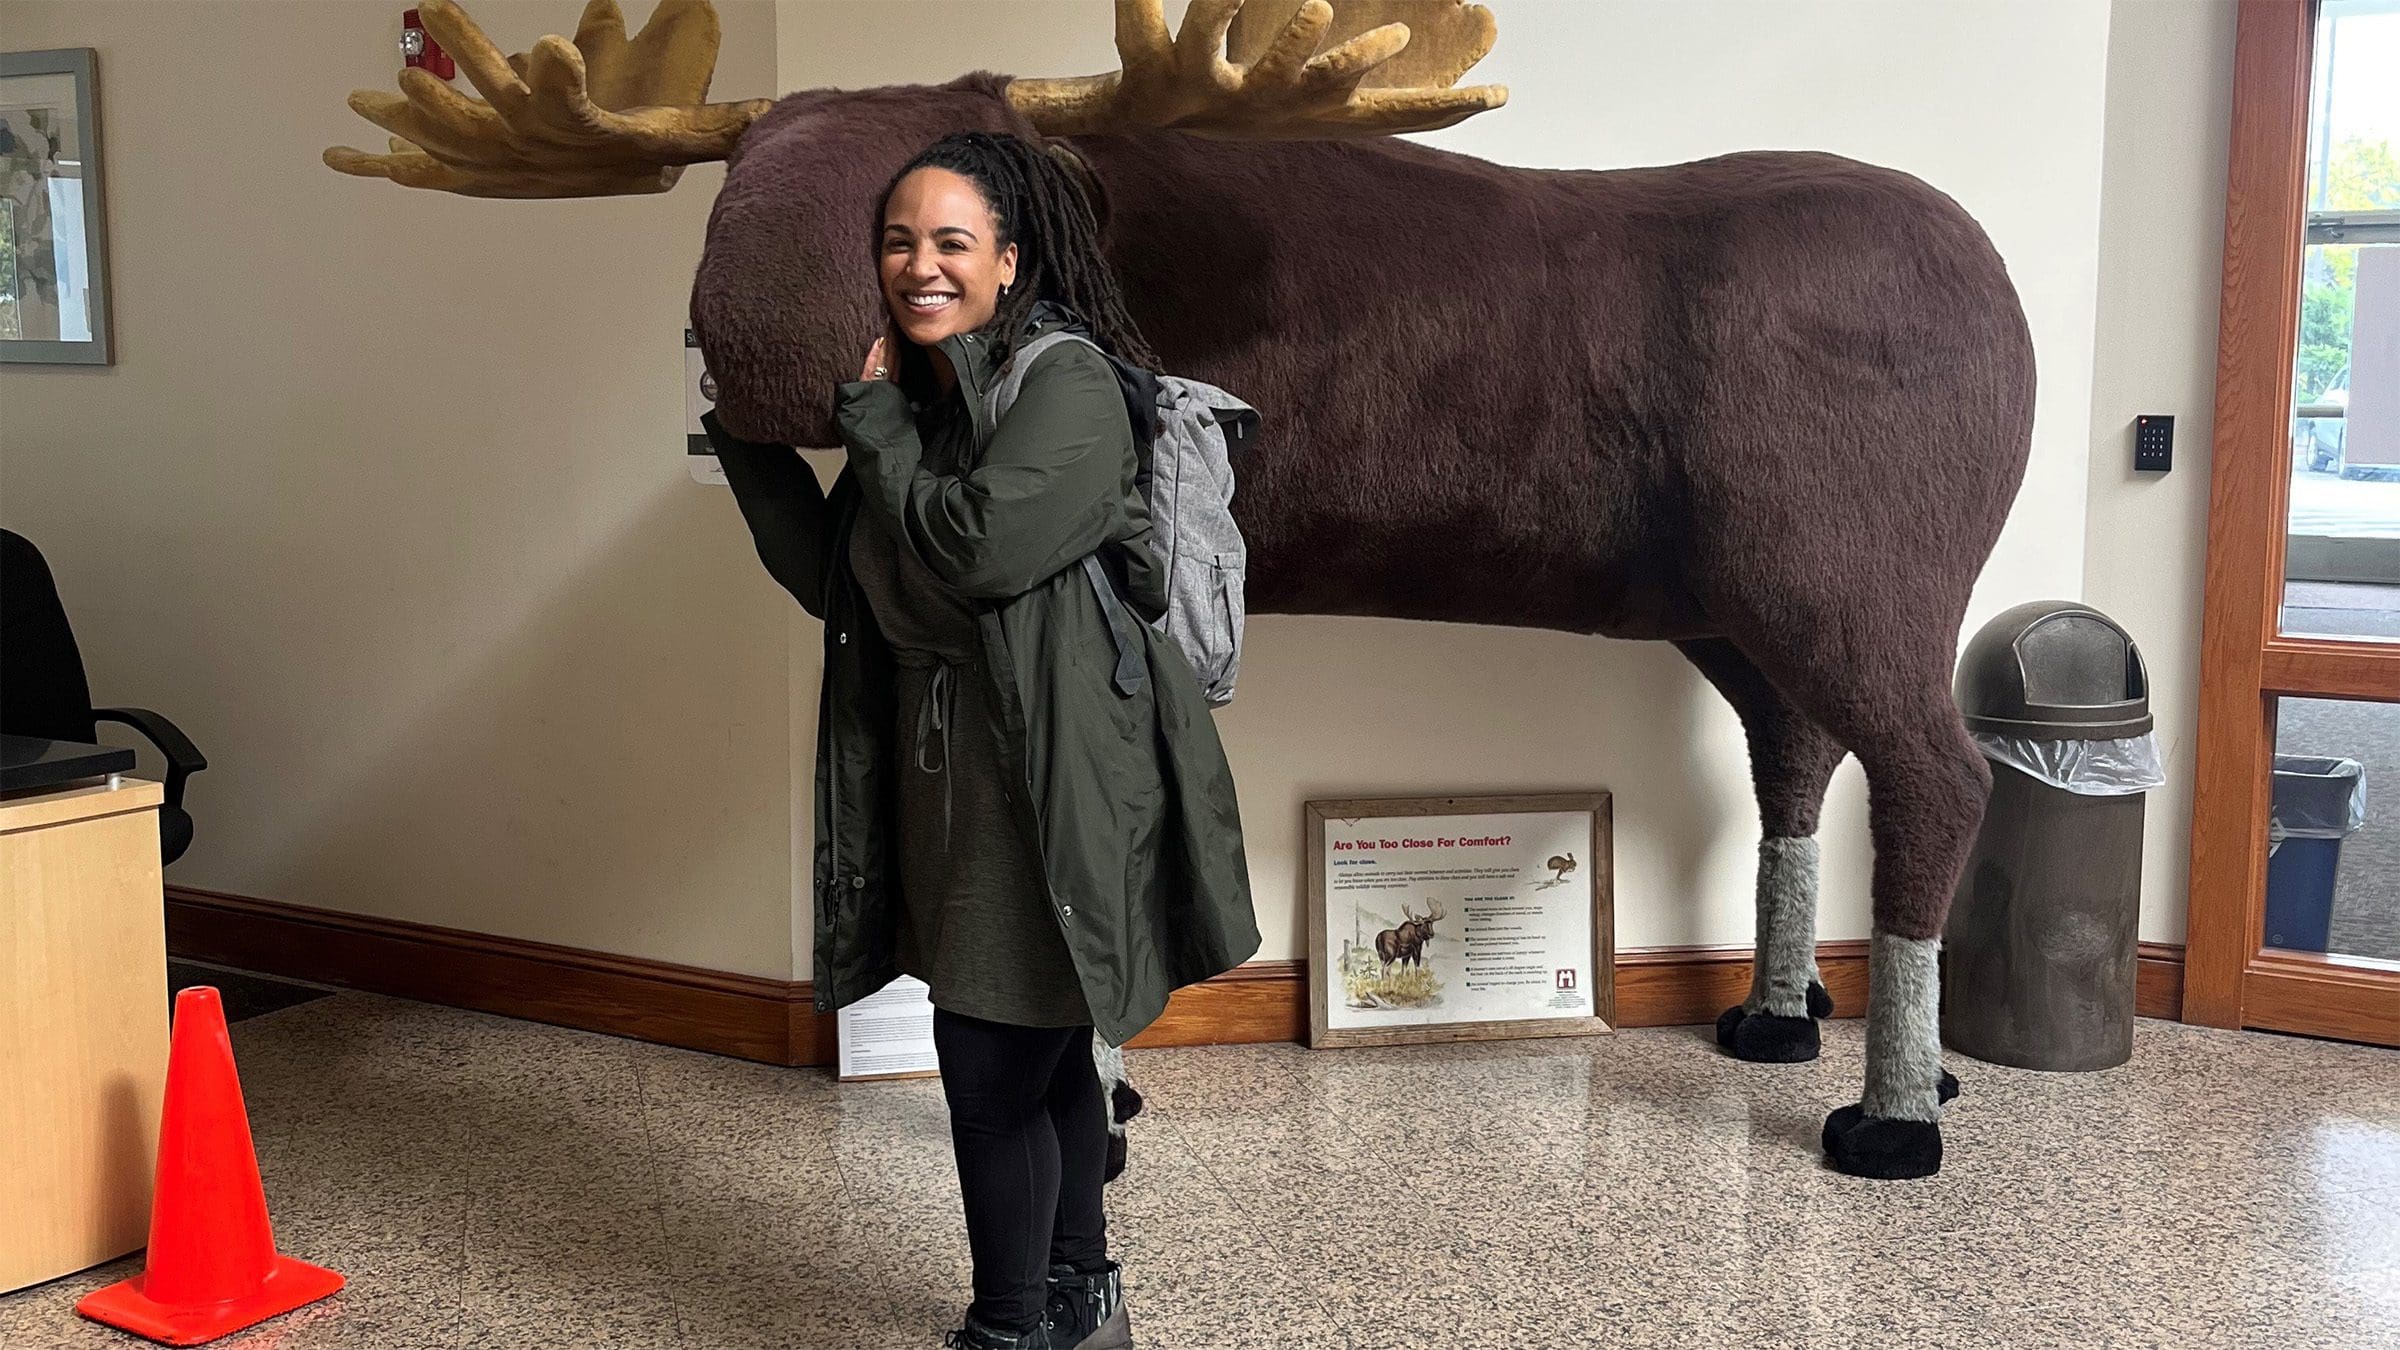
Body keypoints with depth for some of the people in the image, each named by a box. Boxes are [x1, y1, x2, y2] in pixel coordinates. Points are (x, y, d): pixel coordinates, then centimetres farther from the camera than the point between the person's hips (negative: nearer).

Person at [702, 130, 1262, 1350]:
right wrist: (746, 445, 7)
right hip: (948, 777, 8)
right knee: (1045, 1053, 19)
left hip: (1051, 780, -8)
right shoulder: (914, 400, 11)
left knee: (989, 1061, -4)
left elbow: (979, 546, -25)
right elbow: (835, 582, 13)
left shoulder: (1068, 382, -14)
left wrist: (872, 421, -12)